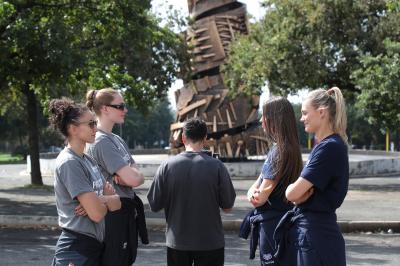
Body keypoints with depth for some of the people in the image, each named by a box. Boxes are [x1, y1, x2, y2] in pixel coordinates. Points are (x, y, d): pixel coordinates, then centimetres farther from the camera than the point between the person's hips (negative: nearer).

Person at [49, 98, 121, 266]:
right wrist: (107, 198, 0)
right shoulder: (69, 163, -16)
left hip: (95, 246, 8)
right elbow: (97, 214, -21)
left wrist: (99, 201, -14)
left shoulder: (88, 160, 10)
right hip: (76, 251, -8)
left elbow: (117, 203, 6)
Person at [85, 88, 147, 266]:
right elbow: (134, 179, -22)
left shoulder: (117, 139, 13)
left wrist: (126, 175, -14)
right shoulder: (101, 141, -17)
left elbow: (139, 177, 7)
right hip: (113, 215, -9)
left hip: (126, 213, 9)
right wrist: (128, 175, 0)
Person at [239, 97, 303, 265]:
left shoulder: (280, 151, -19)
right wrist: (253, 194, -11)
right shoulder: (277, 148, 12)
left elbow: (260, 198, -20)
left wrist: (256, 195, 0)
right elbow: (256, 186, 10)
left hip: (272, 224, -10)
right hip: (269, 221, 10)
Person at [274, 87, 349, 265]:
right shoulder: (323, 146, 13)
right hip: (305, 231, 9)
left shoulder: (330, 148, -18)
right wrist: (300, 191, -10)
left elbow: (292, 193, -20)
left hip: (317, 234, -9)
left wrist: (292, 188, 2)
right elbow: (296, 195, 12)